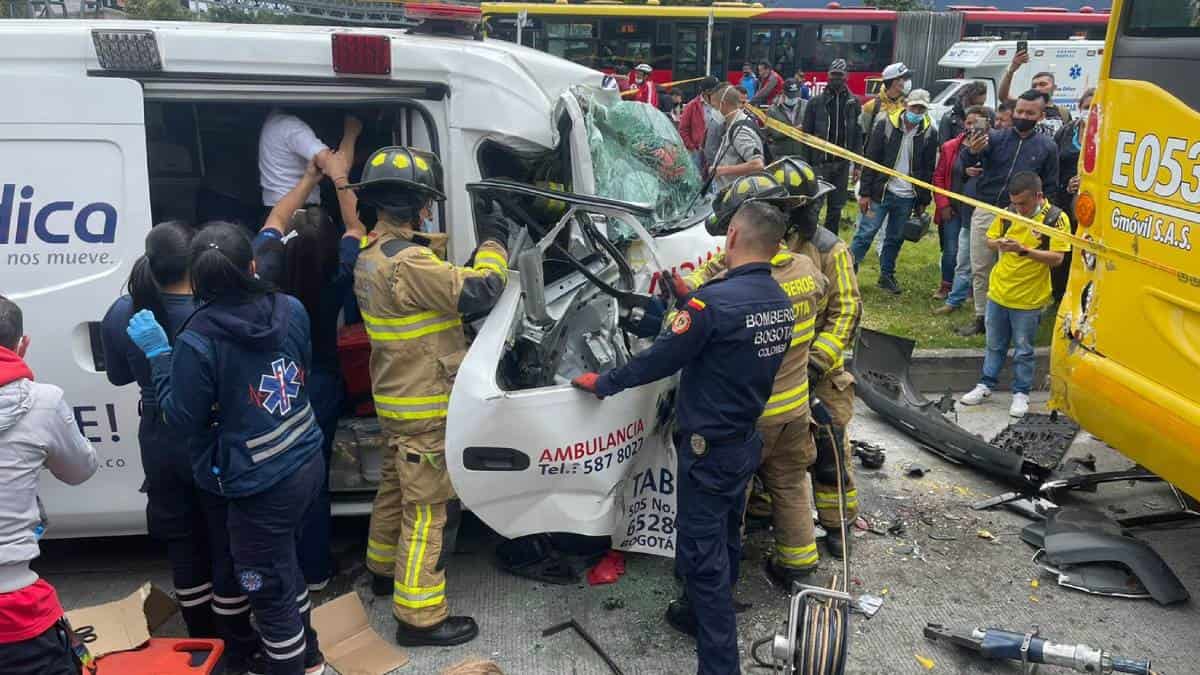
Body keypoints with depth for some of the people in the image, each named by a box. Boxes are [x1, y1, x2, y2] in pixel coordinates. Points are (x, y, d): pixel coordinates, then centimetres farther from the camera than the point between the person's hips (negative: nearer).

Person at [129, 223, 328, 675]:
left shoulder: (197, 341, -21)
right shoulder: (290, 309, -5)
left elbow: (182, 420, -10)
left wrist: (158, 353, -4)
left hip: (261, 485, -7)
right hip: (308, 463, 7)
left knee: (269, 588, 13)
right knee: (285, 566, 29)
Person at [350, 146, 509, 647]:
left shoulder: (371, 257, 7)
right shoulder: (407, 263, -27)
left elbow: (442, 288, 12)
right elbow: (478, 291, -28)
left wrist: (472, 254, 1)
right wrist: (492, 240, -12)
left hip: (398, 399, 10)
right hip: (425, 409, -10)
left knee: (396, 487, 26)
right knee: (432, 508, -1)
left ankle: (385, 569, 45)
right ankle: (419, 617, 8)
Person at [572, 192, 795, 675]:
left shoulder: (714, 300, -24)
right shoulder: (780, 304, 1)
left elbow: (660, 360, -17)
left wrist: (602, 384, -4)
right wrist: (691, 300, 16)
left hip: (709, 450, -8)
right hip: (748, 442, 9)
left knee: (703, 554, 1)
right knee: (725, 537, 24)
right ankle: (703, 614, 45)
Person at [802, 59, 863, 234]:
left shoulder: (853, 103, 6)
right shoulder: (816, 102, -1)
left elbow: (858, 134, 5)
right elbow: (806, 134, -1)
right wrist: (806, 163, -5)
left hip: (842, 162, 3)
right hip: (820, 162, -3)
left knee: (837, 206, 9)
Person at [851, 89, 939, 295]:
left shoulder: (929, 133, 0)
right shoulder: (886, 125, -6)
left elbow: (928, 169, 5)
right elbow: (870, 160, -6)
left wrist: (923, 201, 4)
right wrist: (865, 193, -9)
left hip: (907, 197, 2)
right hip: (881, 192, -2)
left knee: (895, 238, 12)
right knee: (865, 234, -2)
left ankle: (887, 275, 25)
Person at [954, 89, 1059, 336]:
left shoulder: (1047, 147, 2)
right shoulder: (995, 137, 1)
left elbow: (1050, 188, 7)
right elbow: (963, 165, -12)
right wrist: (971, 152, -34)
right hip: (984, 212, 2)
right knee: (979, 269, 7)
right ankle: (981, 318, 18)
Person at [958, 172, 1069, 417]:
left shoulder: (1056, 218, -12)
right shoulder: (1008, 212, 0)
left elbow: (1057, 258, -17)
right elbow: (989, 240, 10)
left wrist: (1024, 250, -28)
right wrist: (999, 244, -13)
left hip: (1029, 298, -4)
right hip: (999, 291, 4)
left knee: (1023, 350, 7)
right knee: (994, 345, 17)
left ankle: (1021, 393, 21)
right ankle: (985, 385, 30)